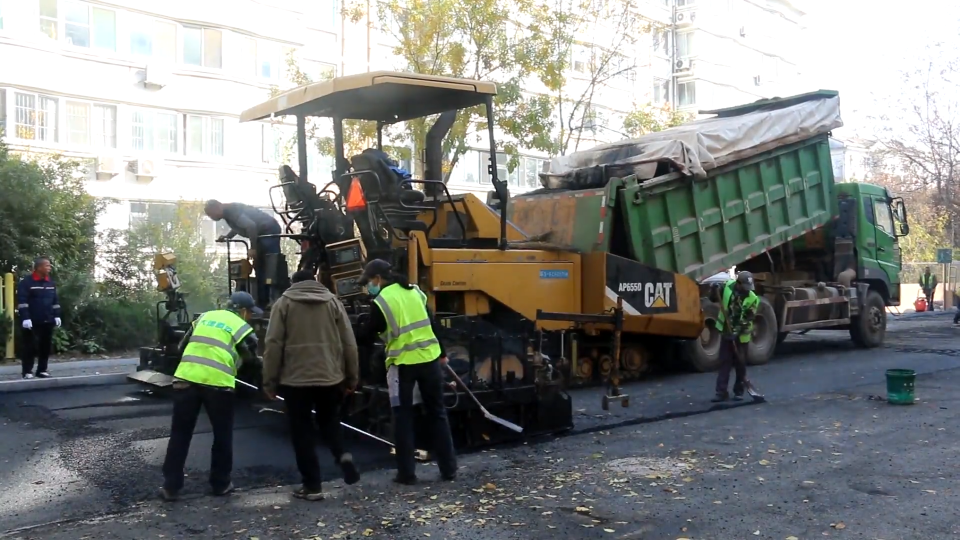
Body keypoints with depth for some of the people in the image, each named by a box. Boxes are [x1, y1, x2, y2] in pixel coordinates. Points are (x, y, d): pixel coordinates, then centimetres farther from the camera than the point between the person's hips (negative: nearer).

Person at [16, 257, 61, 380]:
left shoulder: (51, 283, 13)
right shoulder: (26, 282, -7)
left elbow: (55, 301, 18)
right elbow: (22, 302, -12)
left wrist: (56, 316, 11)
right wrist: (25, 318, -18)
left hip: (47, 321, 6)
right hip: (32, 322, -6)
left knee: (46, 346, 7)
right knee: (30, 346, -3)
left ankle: (42, 370, 15)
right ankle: (27, 371, 4)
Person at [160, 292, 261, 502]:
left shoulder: (205, 317, 20)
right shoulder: (242, 327, 6)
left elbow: (183, 346, 25)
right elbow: (252, 360, 9)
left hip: (186, 378, 4)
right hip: (217, 383, -4)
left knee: (180, 434, 12)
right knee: (223, 435, 14)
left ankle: (171, 486, 14)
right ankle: (221, 483, 21)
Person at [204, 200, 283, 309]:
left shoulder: (232, 210, -20)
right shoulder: (228, 212, 9)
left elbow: (251, 226, -31)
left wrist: (253, 248, -25)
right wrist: (227, 237, 10)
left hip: (269, 230, -10)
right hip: (262, 233, 10)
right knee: (259, 267, 10)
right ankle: (262, 302, 14)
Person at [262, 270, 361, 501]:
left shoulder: (284, 303, 3)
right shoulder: (332, 301, 8)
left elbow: (273, 345, -3)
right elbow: (349, 343, 6)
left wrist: (270, 382, 3)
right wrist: (352, 377, 14)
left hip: (295, 379, -2)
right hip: (330, 377, 3)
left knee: (302, 432, 8)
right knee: (329, 421, 23)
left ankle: (312, 486, 9)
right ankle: (343, 456, -1)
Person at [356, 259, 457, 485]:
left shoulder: (382, 301, -10)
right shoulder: (414, 291, 8)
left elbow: (366, 335, -4)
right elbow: (432, 323, 13)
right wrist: (442, 353, 20)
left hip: (403, 364, -5)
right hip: (429, 358, 5)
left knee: (403, 418, 7)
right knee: (437, 414, 12)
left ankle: (406, 473, 8)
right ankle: (449, 468, 16)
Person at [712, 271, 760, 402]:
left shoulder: (752, 299, -15)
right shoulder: (728, 286, -9)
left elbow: (747, 320, -17)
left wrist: (737, 331, -28)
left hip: (741, 335, -2)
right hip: (726, 332, 2)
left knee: (740, 364, 6)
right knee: (724, 362, 2)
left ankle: (739, 391, 19)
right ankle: (721, 392, 3)